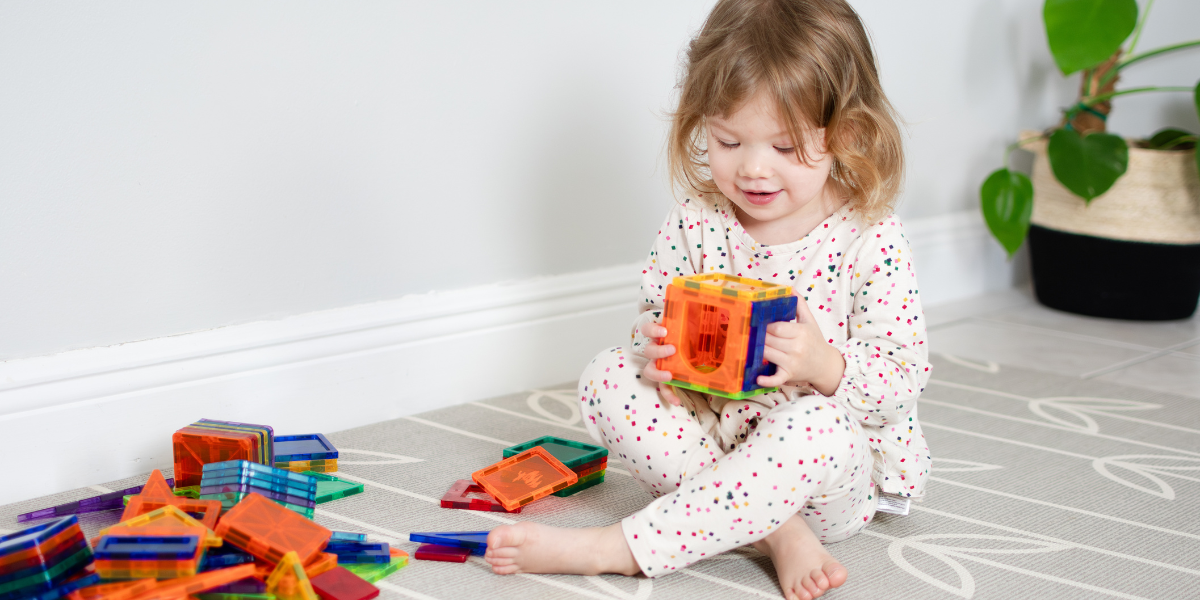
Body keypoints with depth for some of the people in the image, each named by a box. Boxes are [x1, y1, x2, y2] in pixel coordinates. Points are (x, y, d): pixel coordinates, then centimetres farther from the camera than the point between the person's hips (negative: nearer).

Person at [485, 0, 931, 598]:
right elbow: (655, 315, 7)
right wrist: (656, 352, -18)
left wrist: (823, 364, -33)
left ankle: (617, 548, -33)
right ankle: (773, 529, -23)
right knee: (607, 377, -16)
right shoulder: (694, 222, -4)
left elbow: (906, 377, -13)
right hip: (709, 428, 4)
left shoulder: (870, 241, -13)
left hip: (834, 461, -4)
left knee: (821, 427, -38)